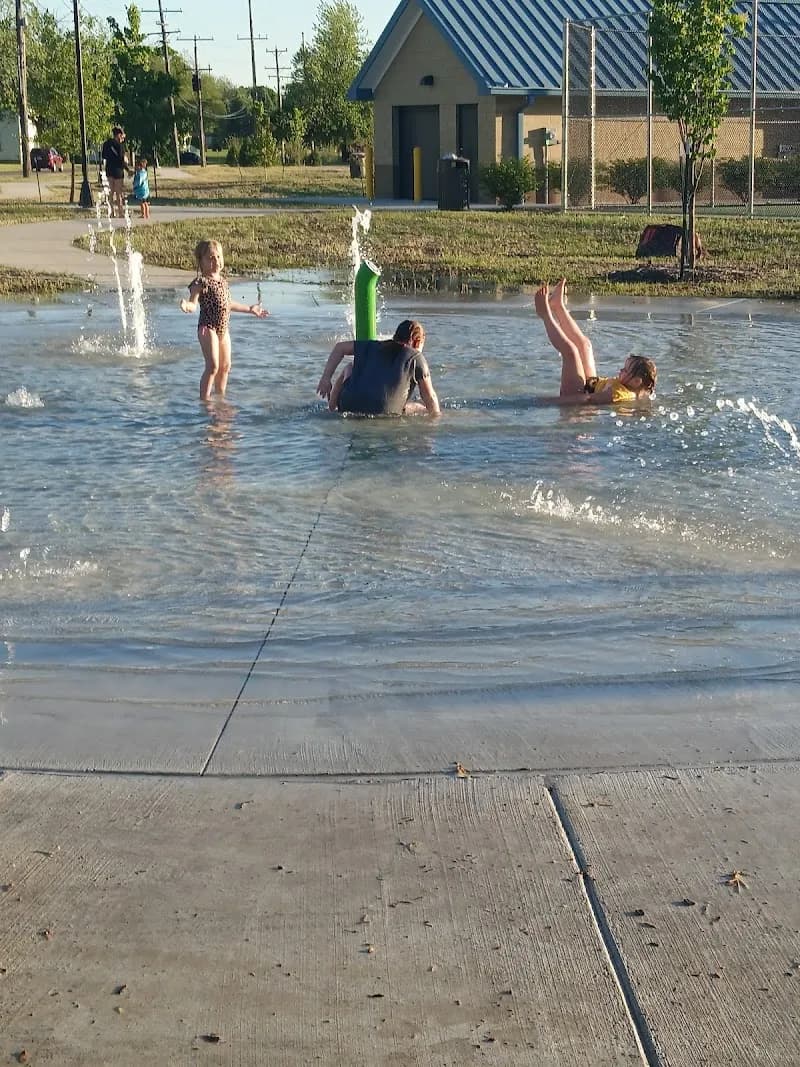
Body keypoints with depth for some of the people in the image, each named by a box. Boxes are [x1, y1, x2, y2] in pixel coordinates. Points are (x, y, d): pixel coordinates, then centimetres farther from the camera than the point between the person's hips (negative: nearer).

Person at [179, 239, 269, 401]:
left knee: (225, 366, 14)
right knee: (213, 366, -14)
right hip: (208, 328, -8)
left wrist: (250, 309, 36)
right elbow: (193, 303, -21)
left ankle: (221, 397, 27)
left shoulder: (222, 281, 13)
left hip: (223, 328, 8)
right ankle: (204, 400, -9)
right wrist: (187, 306, -46)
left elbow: (227, 304, 26)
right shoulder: (201, 282, -12)